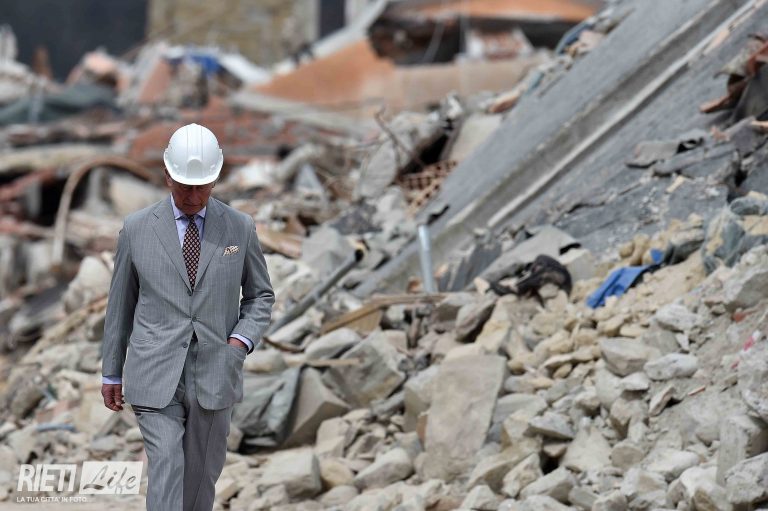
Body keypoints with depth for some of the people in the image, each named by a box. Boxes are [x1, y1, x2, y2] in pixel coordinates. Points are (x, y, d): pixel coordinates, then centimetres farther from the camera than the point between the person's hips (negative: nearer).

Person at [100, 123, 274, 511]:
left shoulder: (240, 228, 1)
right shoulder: (136, 228, -1)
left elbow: (260, 296, 10)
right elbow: (120, 303, 7)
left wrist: (241, 340, -9)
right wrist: (110, 372, 10)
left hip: (214, 377, 2)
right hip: (155, 377, -2)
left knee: (201, 477, 11)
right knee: (166, 473, -13)